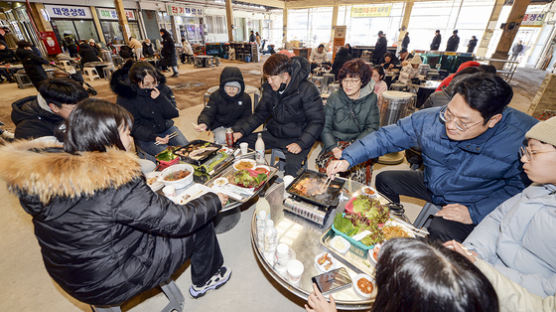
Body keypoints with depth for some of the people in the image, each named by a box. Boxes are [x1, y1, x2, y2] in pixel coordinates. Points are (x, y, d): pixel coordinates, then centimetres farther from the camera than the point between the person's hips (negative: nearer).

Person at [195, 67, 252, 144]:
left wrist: (234, 129, -19)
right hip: (219, 127, -1)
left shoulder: (245, 98, -2)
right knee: (223, 139, -31)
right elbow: (207, 113, -10)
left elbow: (246, 117, -2)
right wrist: (203, 123, -36)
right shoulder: (216, 96, -4)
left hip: (237, 127, 2)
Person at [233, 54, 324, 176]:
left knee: (292, 169, -33)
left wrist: (301, 143, -28)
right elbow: (260, 114, 11)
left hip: (296, 138, -5)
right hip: (273, 134, 6)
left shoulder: (307, 90, -16)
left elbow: (317, 121, -15)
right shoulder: (269, 87, 2)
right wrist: (242, 131, -2)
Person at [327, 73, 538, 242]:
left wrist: (475, 213, -25)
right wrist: (348, 159, -25)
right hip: (431, 183, 5)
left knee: (441, 229, -30)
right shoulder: (430, 119, -20)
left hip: (474, 205, -4)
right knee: (384, 179, 2)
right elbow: (386, 137, -15)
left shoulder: (524, 137, -26)